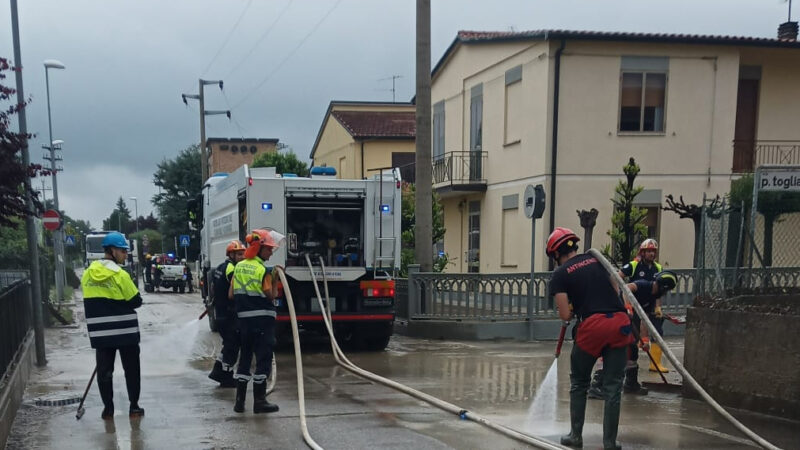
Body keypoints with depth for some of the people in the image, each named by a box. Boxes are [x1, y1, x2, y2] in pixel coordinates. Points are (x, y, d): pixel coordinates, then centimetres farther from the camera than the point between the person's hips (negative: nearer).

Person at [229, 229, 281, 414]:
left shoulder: (239, 267, 7)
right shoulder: (263, 270, -13)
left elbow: (231, 295, 8)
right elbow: (271, 296, -13)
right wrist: (275, 279, -1)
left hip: (244, 318, 7)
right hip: (262, 319, -7)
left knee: (245, 357, 15)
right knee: (263, 359, 2)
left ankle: (240, 400, 17)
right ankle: (259, 401, 5)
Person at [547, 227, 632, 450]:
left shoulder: (560, 274, 3)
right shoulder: (597, 259, 17)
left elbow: (565, 315, -1)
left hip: (592, 325, -3)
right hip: (619, 322, 4)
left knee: (579, 383, 18)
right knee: (613, 387, 10)